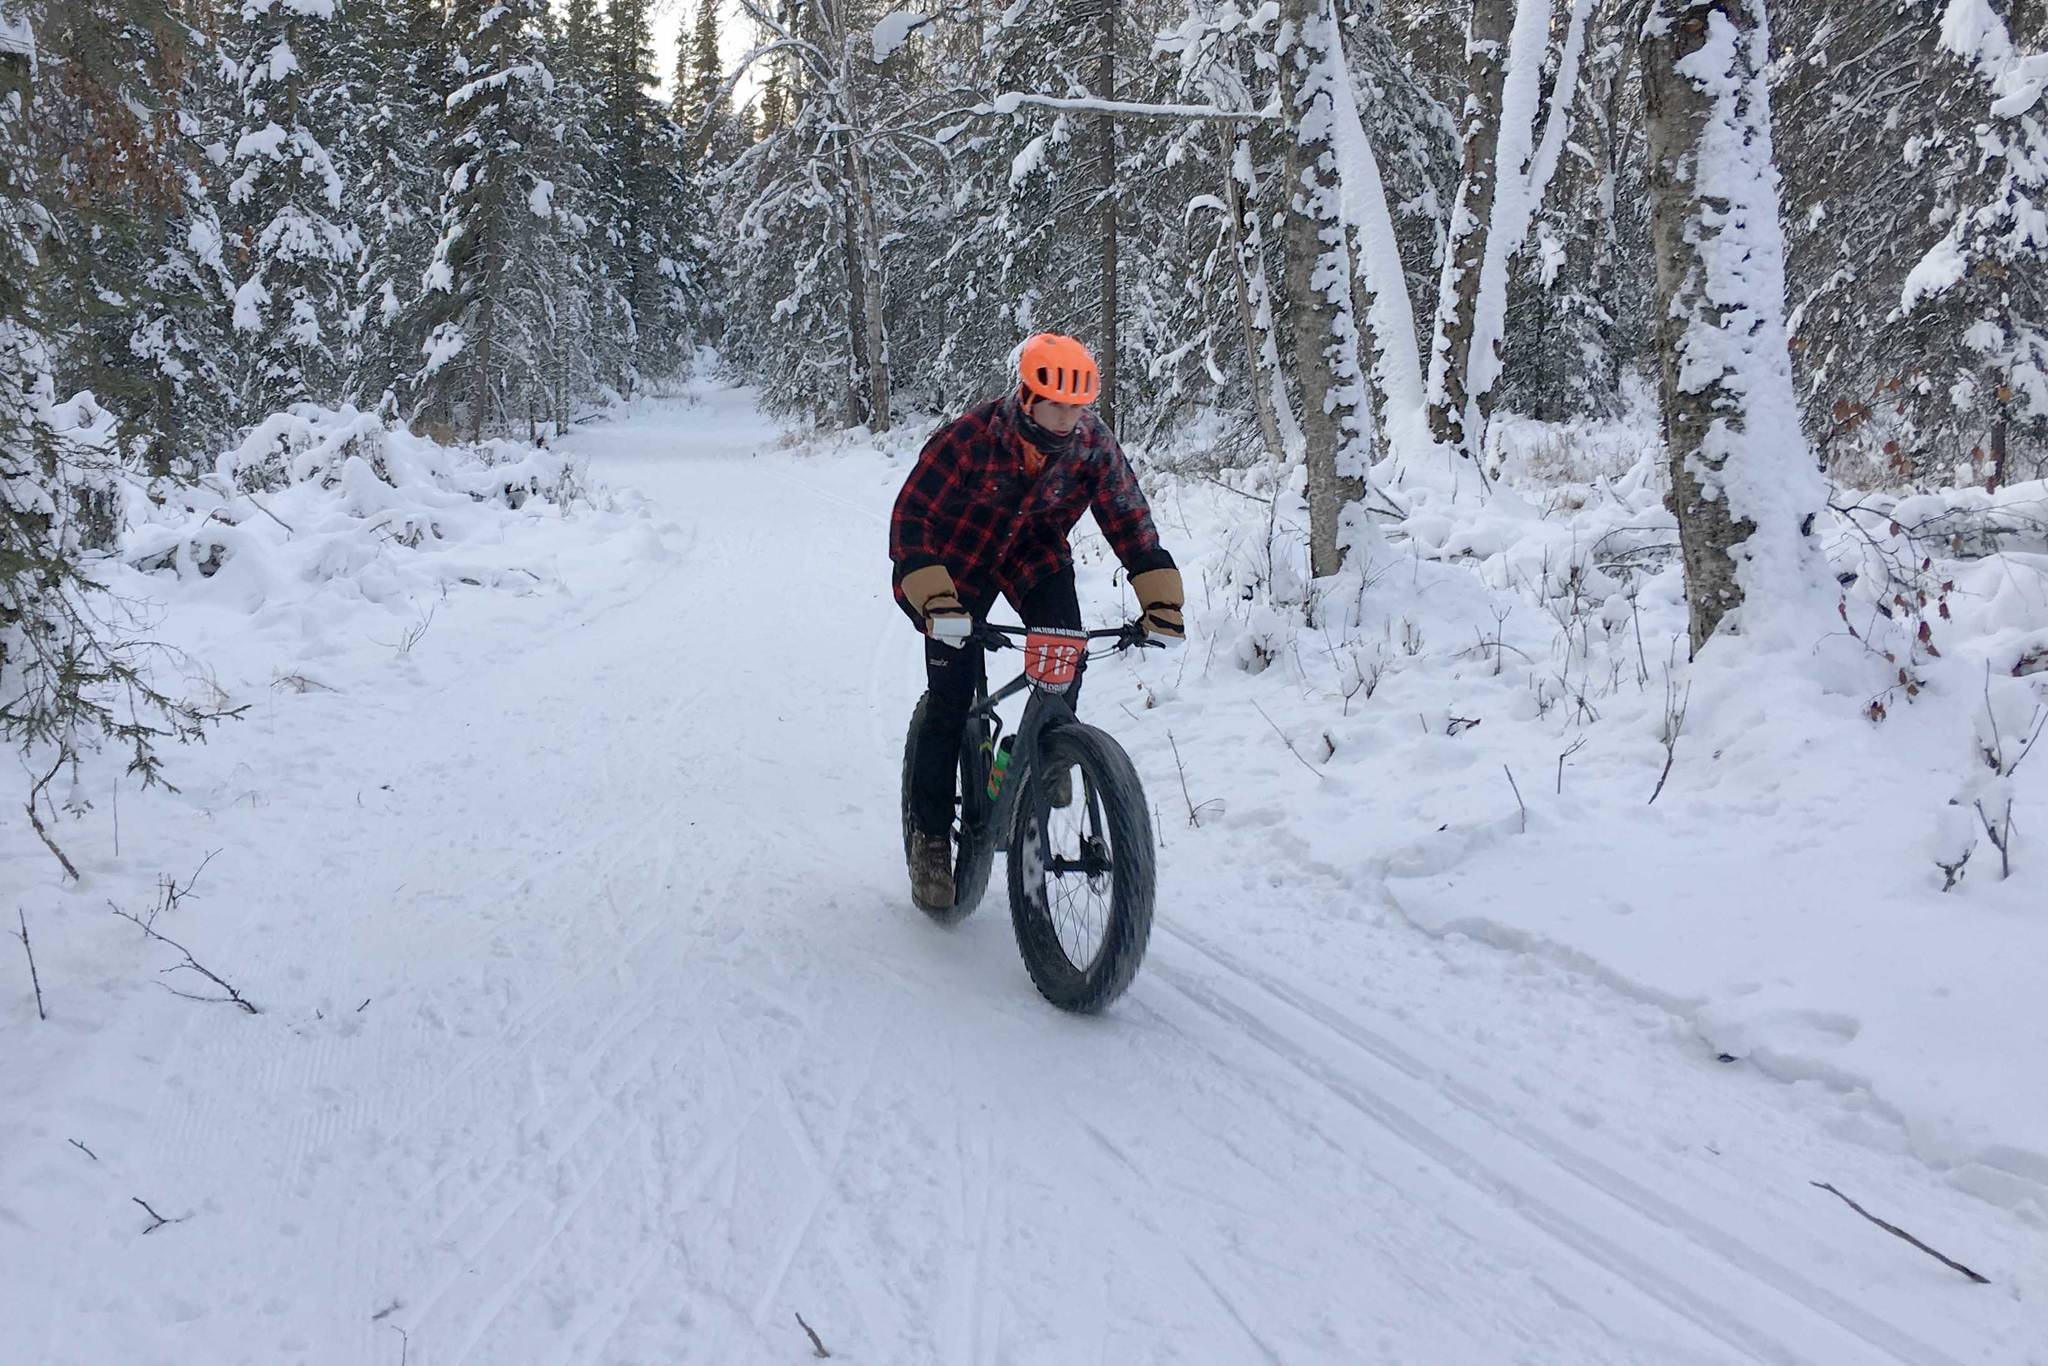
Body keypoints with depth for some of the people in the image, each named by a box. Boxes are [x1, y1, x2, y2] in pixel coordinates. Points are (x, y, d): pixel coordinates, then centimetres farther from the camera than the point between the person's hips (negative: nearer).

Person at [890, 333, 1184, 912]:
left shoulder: (1094, 444, -21)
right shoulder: (970, 437, -30)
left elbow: (1131, 522, -16)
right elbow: (910, 517, -30)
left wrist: (1161, 599, -30)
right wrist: (934, 597, -44)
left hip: (1036, 553, 2)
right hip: (961, 558, -2)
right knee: (950, 701, -9)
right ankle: (930, 838, 5)